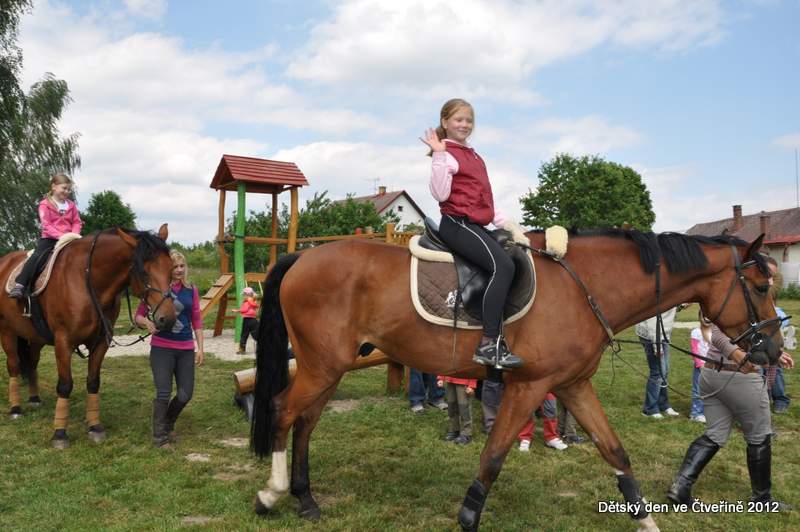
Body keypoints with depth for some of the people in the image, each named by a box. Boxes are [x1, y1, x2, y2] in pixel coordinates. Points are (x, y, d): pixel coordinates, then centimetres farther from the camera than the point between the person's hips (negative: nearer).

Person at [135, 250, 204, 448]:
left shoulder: (191, 290, 5)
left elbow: (197, 321, 9)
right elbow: (138, 315, 1)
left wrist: (200, 348, 4)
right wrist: (147, 322, -21)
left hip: (185, 349, 3)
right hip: (161, 348, -3)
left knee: (185, 395, 5)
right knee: (163, 393, -5)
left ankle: (168, 425, 34)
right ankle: (159, 437, 15)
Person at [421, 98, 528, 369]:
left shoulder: (474, 157, 24)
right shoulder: (447, 154, -3)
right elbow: (441, 194, -18)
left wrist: (508, 224, 17)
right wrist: (438, 155, -20)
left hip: (476, 225, 9)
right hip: (458, 223, -9)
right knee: (503, 266, -26)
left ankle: (498, 338, 1)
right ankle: (488, 345, -28)